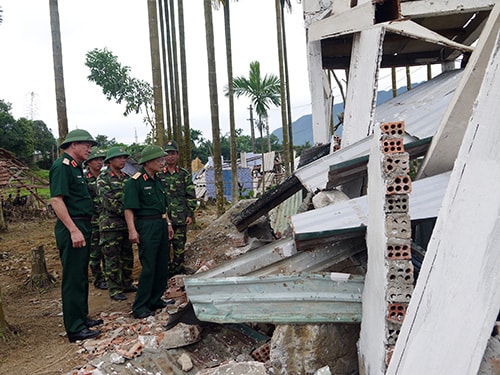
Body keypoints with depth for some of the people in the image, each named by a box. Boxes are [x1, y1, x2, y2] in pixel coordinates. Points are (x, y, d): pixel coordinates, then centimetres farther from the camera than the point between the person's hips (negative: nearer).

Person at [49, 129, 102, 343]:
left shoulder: (76, 167, 17)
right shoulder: (62, 166, -13)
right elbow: (56, 200, -21)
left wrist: (85, 229, 17)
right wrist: (73, 230, -25)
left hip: (82, 227, 10)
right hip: (71, 228, -10)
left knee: (81, 277, 17)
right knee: (73, 279, -4)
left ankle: (82, 318, 29)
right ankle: (75, 329, 5)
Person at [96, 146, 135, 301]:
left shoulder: (127, 178, 13)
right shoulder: (103, 178, -6)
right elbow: (108, 200, -15)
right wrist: (125, 212, -14)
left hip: (127, 223, 7)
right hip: (111, 223, -6)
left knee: (127, 256, 14)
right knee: (112, 258, 0)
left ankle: (127, 284, 26)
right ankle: (114, 290, 7)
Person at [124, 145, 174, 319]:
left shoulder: (157, 181, 15)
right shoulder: (135, 182, -11)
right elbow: (129, 208, -15)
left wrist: (168, 224, 18)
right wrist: (132, 230, -21)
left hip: (161, 225, 8)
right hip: (146, 227, -8)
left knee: (162, 265, 11)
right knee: (149, 267, -7)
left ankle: (155, 299, 24)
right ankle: (140, 307, 3)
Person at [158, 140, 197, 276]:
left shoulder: (185, 174, 8)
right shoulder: (158, 174, 4)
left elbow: (191, 195, 7)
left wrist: (190, 214, 0)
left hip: (181, 217, 1)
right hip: (162, 217, -1)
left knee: (180, 246, 7)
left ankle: (178, 272, 19)